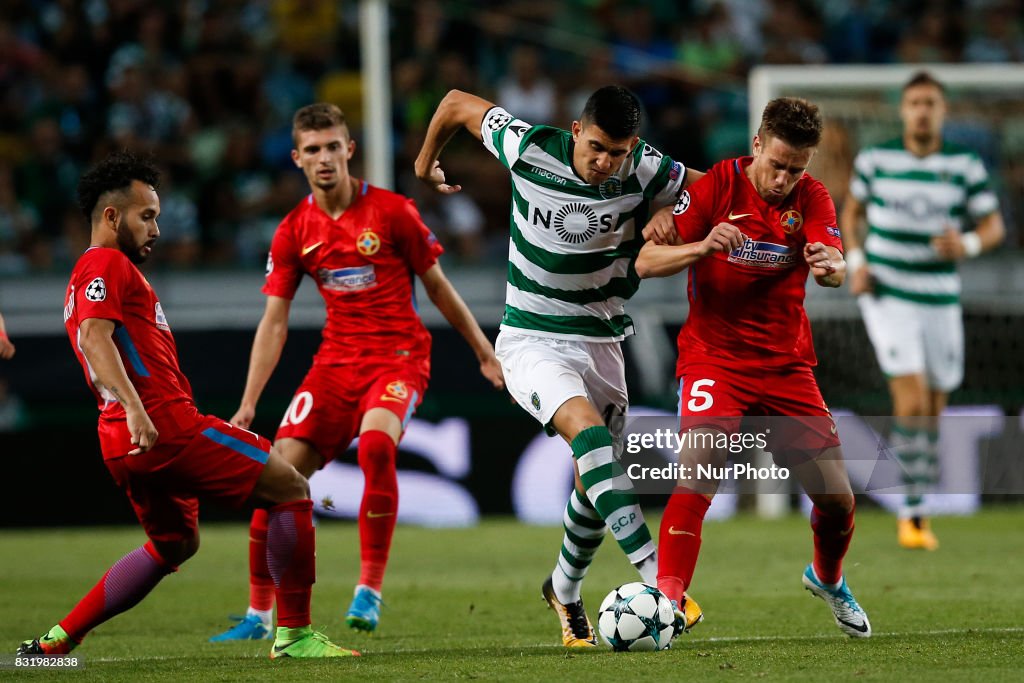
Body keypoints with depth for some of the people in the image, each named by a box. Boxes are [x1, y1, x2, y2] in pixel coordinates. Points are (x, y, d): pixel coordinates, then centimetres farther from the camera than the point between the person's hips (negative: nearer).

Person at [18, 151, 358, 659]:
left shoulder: (88, 274, 26)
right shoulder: (107, 265, -5)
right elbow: (95, 339, -21)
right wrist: (135, 408, -33)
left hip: (124, 444, 11)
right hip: (165, 425, -11)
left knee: (174, 545, 27)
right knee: (290, 488, -4)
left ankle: (56, 641, 19)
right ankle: (293, 634, -5)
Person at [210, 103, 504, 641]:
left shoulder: (392, 212, -5)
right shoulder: (294, 232, 4)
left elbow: (438, 287, 5)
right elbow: (274, 322, 5)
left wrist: (484, 353, 10)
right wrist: (248, 404, -3)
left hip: (398, 357, -4)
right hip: (335, 361, 4)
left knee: (375, 445, -33)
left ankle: (369, 590, -22)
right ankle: (260, 614, 5)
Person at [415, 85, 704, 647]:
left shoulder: (645, 170, -12)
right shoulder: (528, 148, -16)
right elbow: (457, 103, 0)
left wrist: (670, 214, -15)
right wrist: (425, 163, 18)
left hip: (601, 343, 4)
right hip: (531, 341, -4)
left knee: (595, 484, 10)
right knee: (588, 432, -30)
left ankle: (565, 591, 40)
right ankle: (658, 578, -40)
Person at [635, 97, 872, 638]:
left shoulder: (812, 198, -1)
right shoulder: (716, 186, -9)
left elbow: (837, 272, -17)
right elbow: (646, 262, -12)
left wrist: (829, 265, -42)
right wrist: (702, 248, -32)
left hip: (787, 365, 3)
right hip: (714, 357, -3)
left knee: (837, 496, 3)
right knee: (697, 474, -26)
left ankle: (827, 580, 34)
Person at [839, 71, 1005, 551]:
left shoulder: (966, 166, -2)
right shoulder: (875, 160, -1)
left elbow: (993, 226, 3)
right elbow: (852, 210, 15)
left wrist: (967, 244, -19)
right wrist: (855, 262, 0)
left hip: (940, 300, 2)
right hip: (887, 296, -2)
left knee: (933, 410, 8)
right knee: (912, 399, -17)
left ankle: (920, 510, 24)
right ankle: (911, 512, -11)